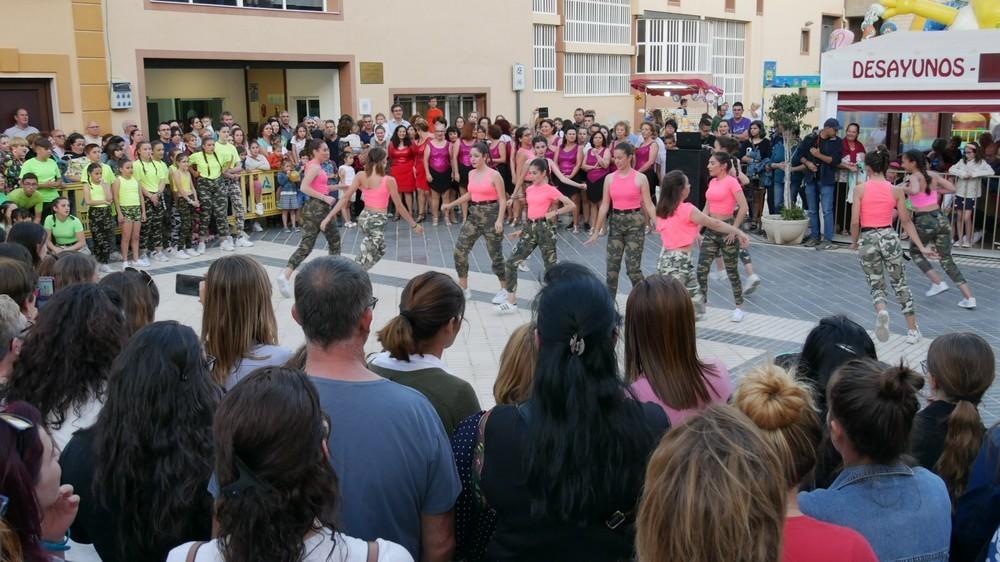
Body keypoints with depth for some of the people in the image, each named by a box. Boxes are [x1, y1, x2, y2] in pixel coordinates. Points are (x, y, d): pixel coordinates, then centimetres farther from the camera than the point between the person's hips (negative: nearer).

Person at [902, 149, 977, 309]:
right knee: (946, 259, 12)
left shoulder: (915, 177, -10)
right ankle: (969, 298, 6)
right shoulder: (933, 176, 9)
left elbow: (914, 191, -31)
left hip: (924, 221, -6)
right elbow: (952, 189, 13)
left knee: (915, 252, 22)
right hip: (941, 219, 6)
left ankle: (938, 283, 10)